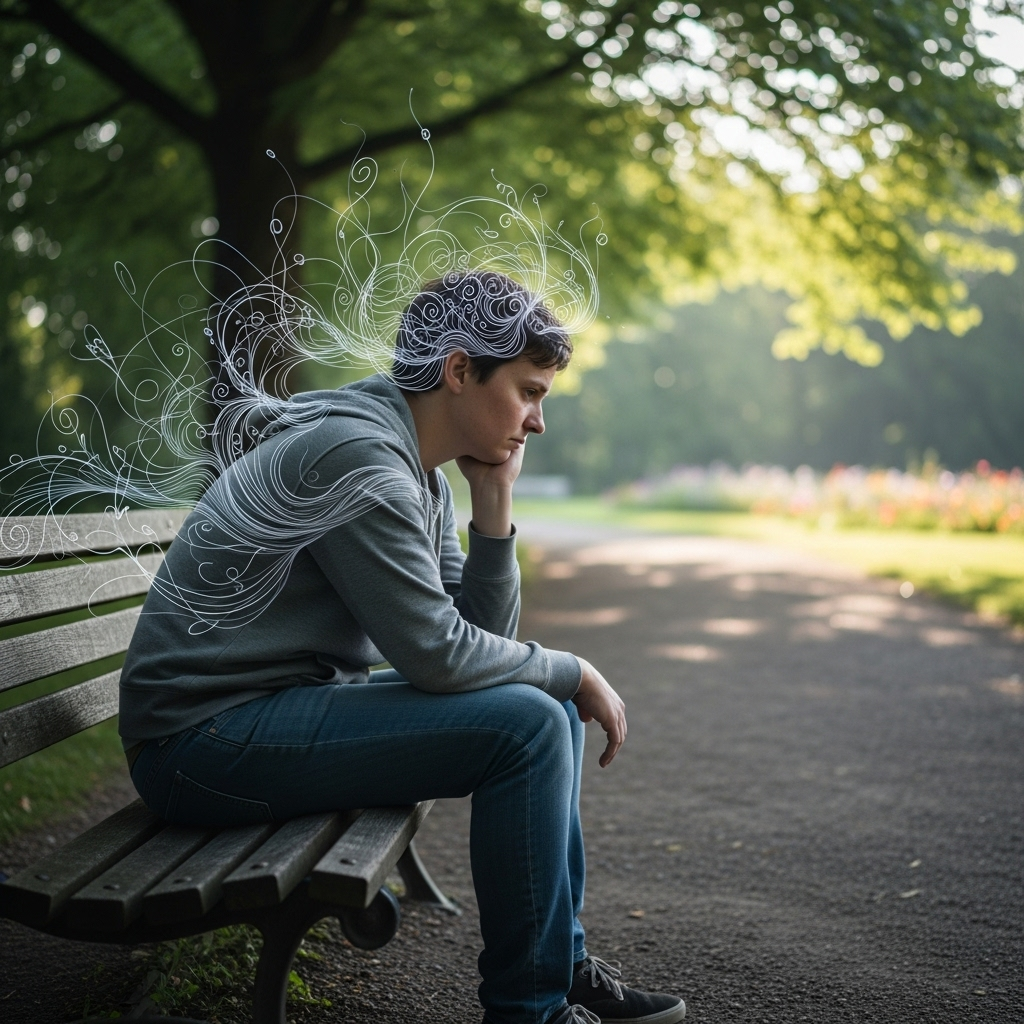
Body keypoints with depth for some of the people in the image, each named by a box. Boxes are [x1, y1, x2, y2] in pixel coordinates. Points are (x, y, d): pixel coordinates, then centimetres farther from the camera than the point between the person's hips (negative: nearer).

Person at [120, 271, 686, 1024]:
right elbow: (437, 653, -23)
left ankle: (562, 960, 19)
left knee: (549, 705, 11)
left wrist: (495, 504, -3)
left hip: (289, 705, 10)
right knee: (527, 724, -20)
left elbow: (484, 639, 8)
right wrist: (572, 672, -8)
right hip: (208, 736, -10)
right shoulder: (357, 452, -20)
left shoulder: (423, 477, 10)